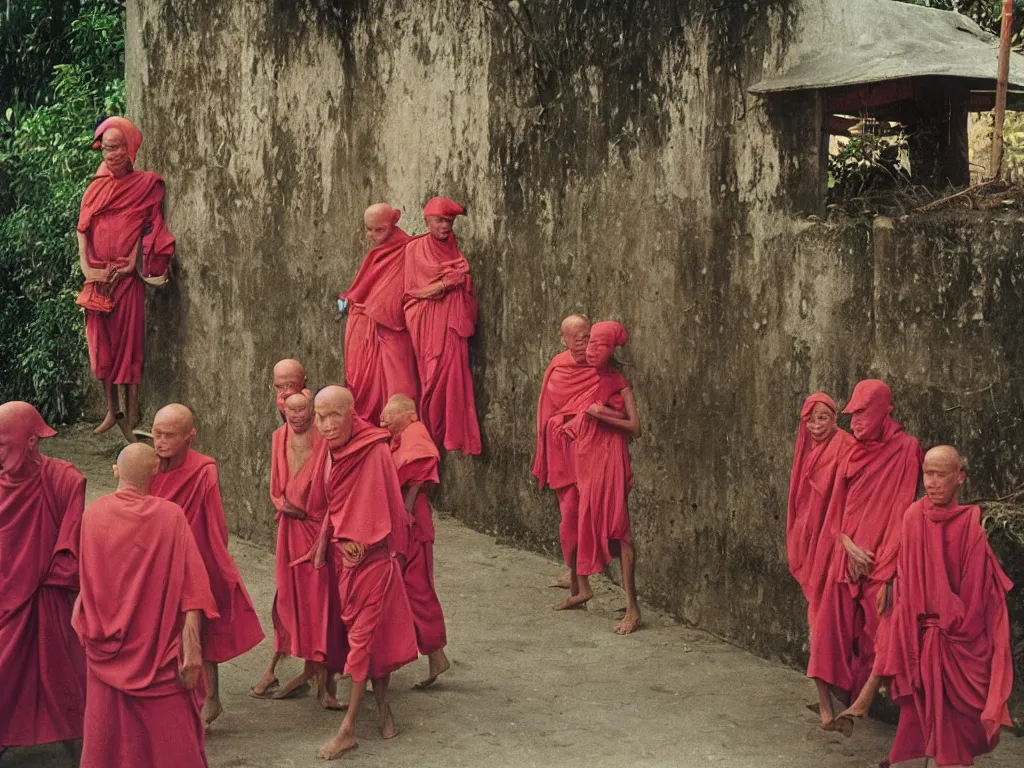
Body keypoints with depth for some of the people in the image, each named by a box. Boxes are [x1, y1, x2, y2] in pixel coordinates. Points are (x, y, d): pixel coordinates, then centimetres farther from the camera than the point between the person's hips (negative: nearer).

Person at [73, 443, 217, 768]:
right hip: (159, 647, -2)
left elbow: (89, 581, 5)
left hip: (109, 645, 2)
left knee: (110, 726, 15)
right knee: (169, 731, 9)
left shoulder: (94, 513, -6)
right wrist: (192, 649, -13)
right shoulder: (170, 515, -12)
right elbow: (191, 590, -15)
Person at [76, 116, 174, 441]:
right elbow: (83, 228, 8)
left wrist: (131, 264, -15)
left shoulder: (145, 184, -1)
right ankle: (112, 411, 18)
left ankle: (132, 417, 2)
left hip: (126, 277, -4)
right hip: (97, 278, 4)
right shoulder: (97, 187, 11)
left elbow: (149, 230, -5)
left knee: (129, 344, -3)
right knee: (101, 344, 7)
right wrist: (86, 265, -6)